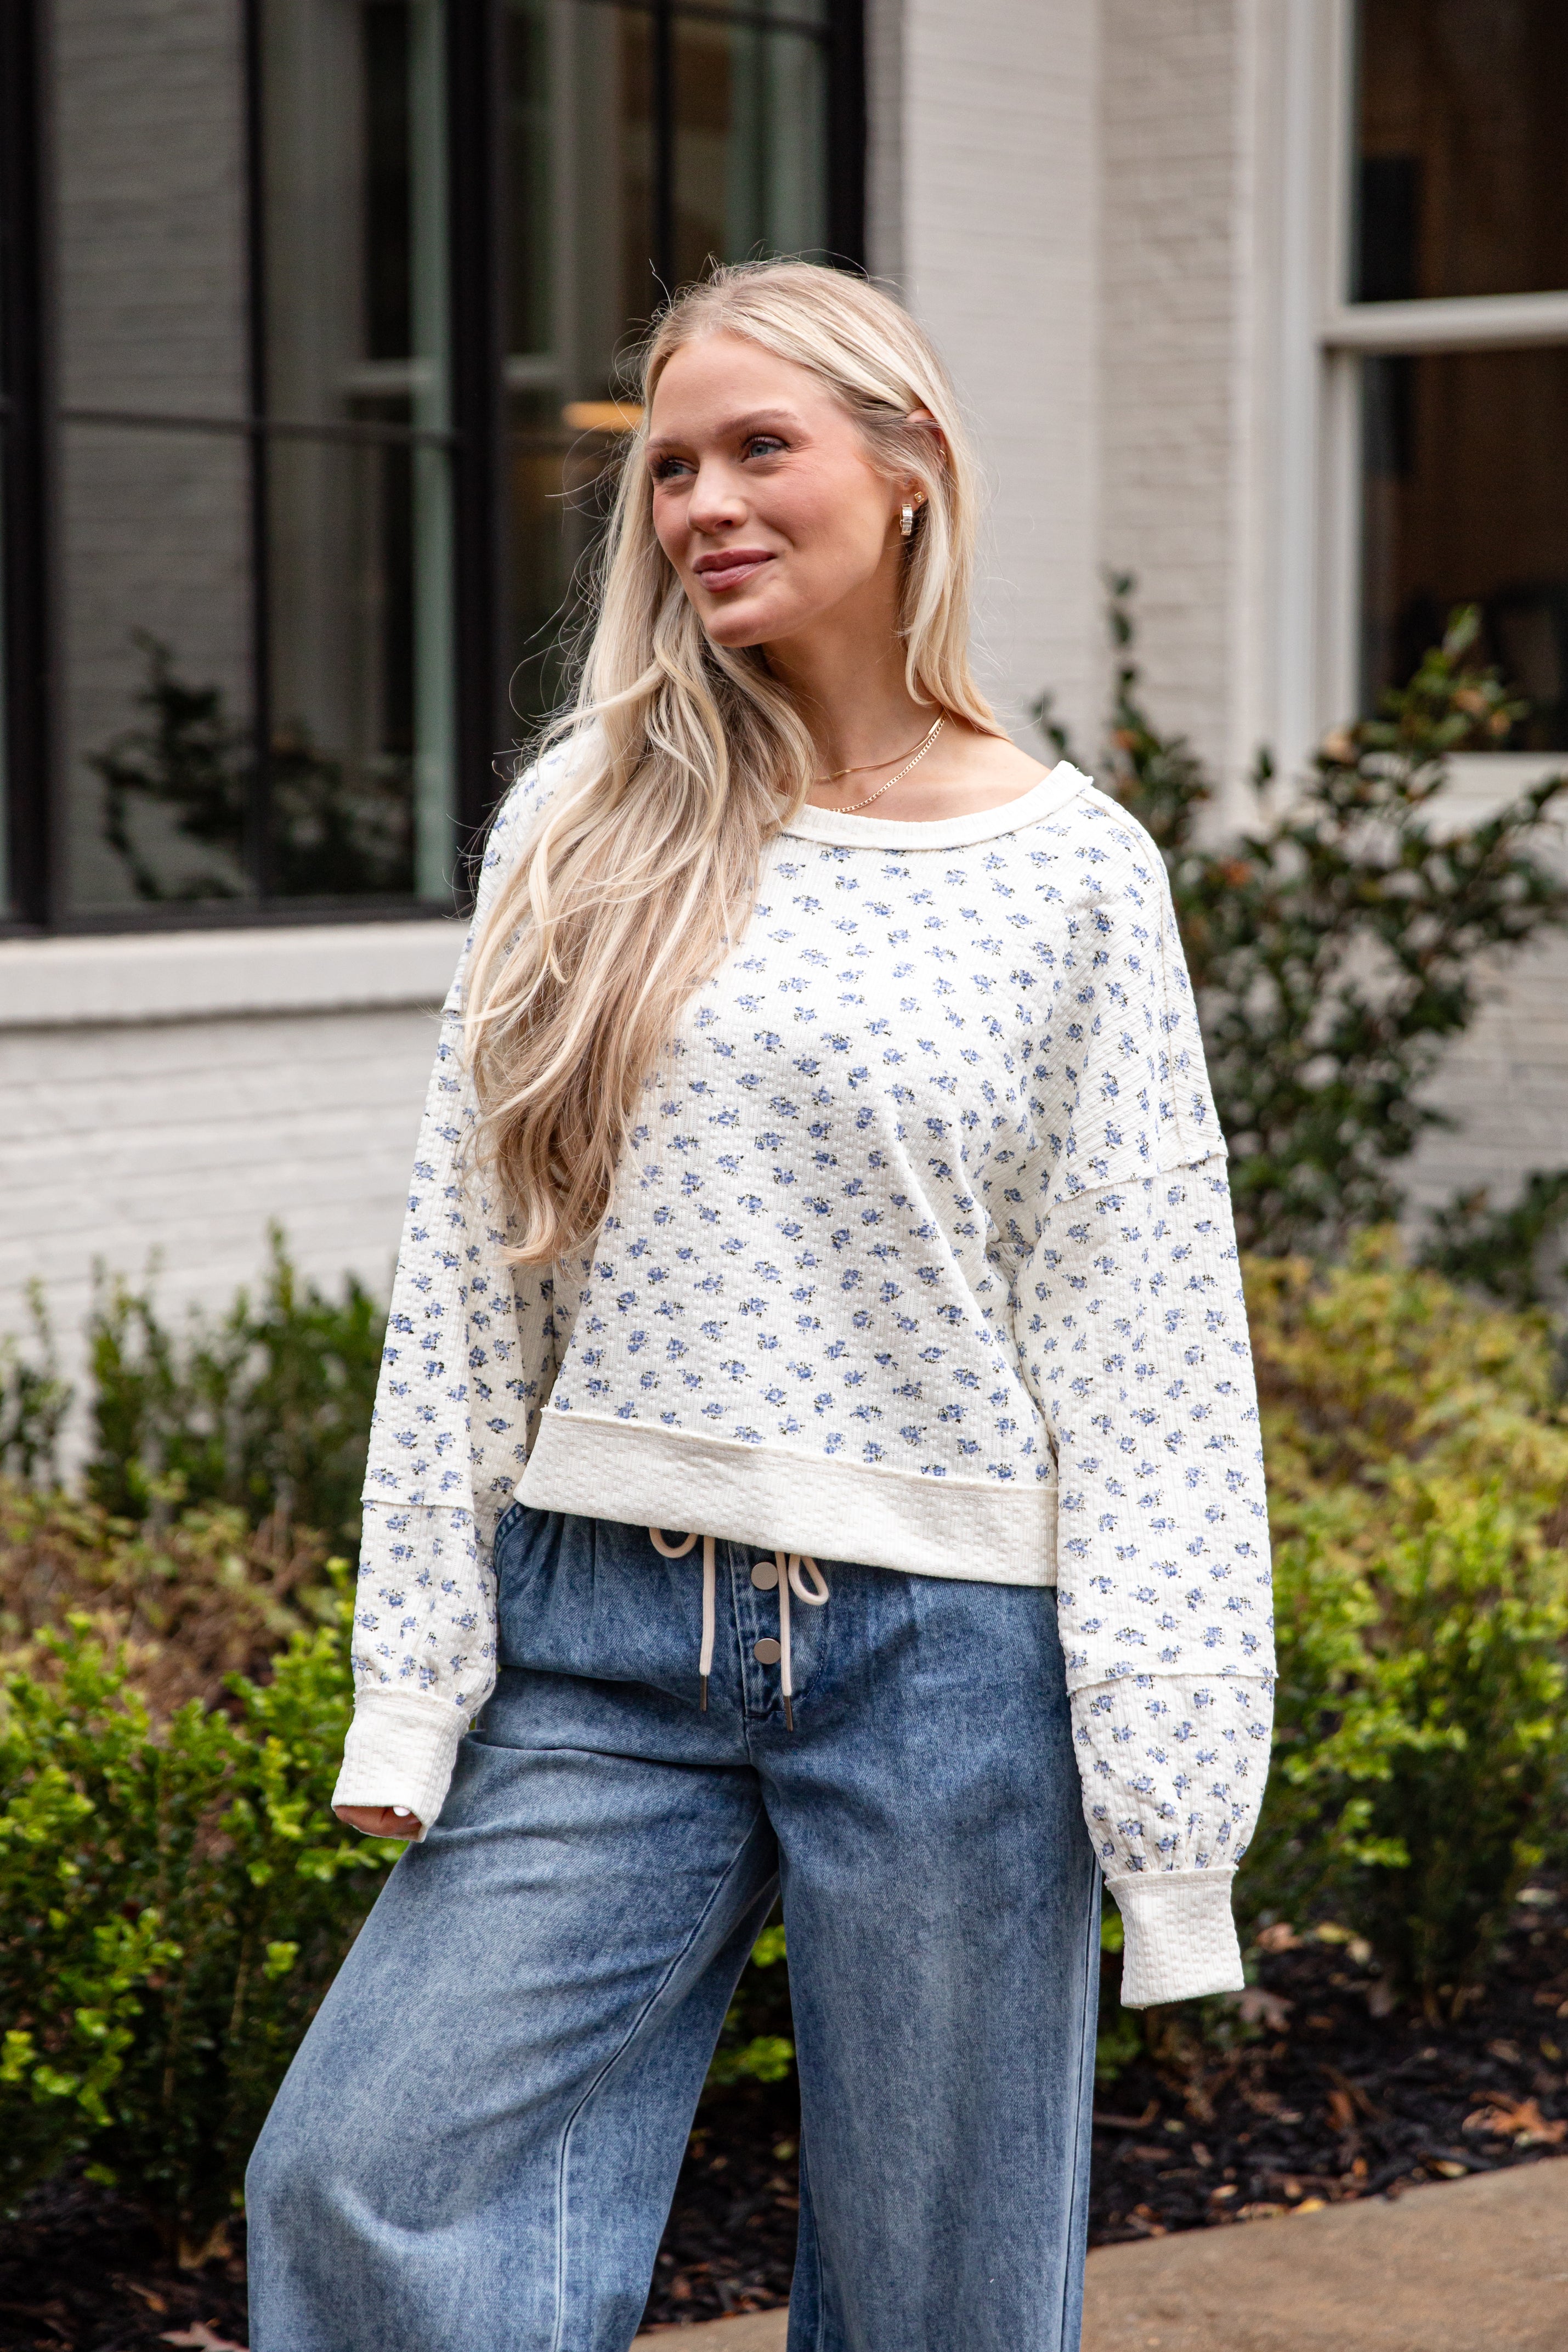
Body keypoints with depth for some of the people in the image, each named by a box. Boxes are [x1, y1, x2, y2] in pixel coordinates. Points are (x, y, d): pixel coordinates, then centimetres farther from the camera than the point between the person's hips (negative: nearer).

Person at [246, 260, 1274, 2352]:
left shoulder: (1072, 876, -1)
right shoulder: (587, 826, 6)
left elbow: (1149, 1352, -1)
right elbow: (460, 1281, 6)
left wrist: (1169, 1784, -5)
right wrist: (415, 1682, 1)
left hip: (945, 1652, -2)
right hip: (605, 1636, 2)